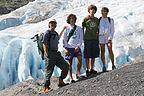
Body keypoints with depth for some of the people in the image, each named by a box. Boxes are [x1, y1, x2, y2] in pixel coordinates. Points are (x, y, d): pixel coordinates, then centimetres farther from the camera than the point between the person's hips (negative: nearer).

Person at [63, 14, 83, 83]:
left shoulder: (79, 28, 12)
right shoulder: (66, 29, 10)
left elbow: (81, 38, 9)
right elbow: (64, 39, 8)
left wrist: (78, 46, -8)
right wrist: (66, 48, -4)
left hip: (77, 47, 0)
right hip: (69, 47, 0)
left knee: (80, 59, -20)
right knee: (70, 63, -2)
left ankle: (78, 73, -5)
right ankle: (71, 78, 2)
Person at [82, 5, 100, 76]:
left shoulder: (97, 19, 13)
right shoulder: (85, 19, 1)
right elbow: (82, 29, 2)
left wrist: (98, 32, 0)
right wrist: (83, 38, -6)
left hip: (95, 39, 4)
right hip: (87, 39, -4)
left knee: (94, 55, 6)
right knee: (87, 55, -4)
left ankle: (91, 69, 15)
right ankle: (87, 70, 0)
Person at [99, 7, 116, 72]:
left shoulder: (110, 20, 6)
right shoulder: (99, 20, 10)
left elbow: (112, 30, 3)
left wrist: (110, 38, -9)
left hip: (108, 36, -1)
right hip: (101, 36, 1)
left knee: (110, 51, -12)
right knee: (102, 51, -2)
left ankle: (113, 65, -7)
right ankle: (104, 67, -1)